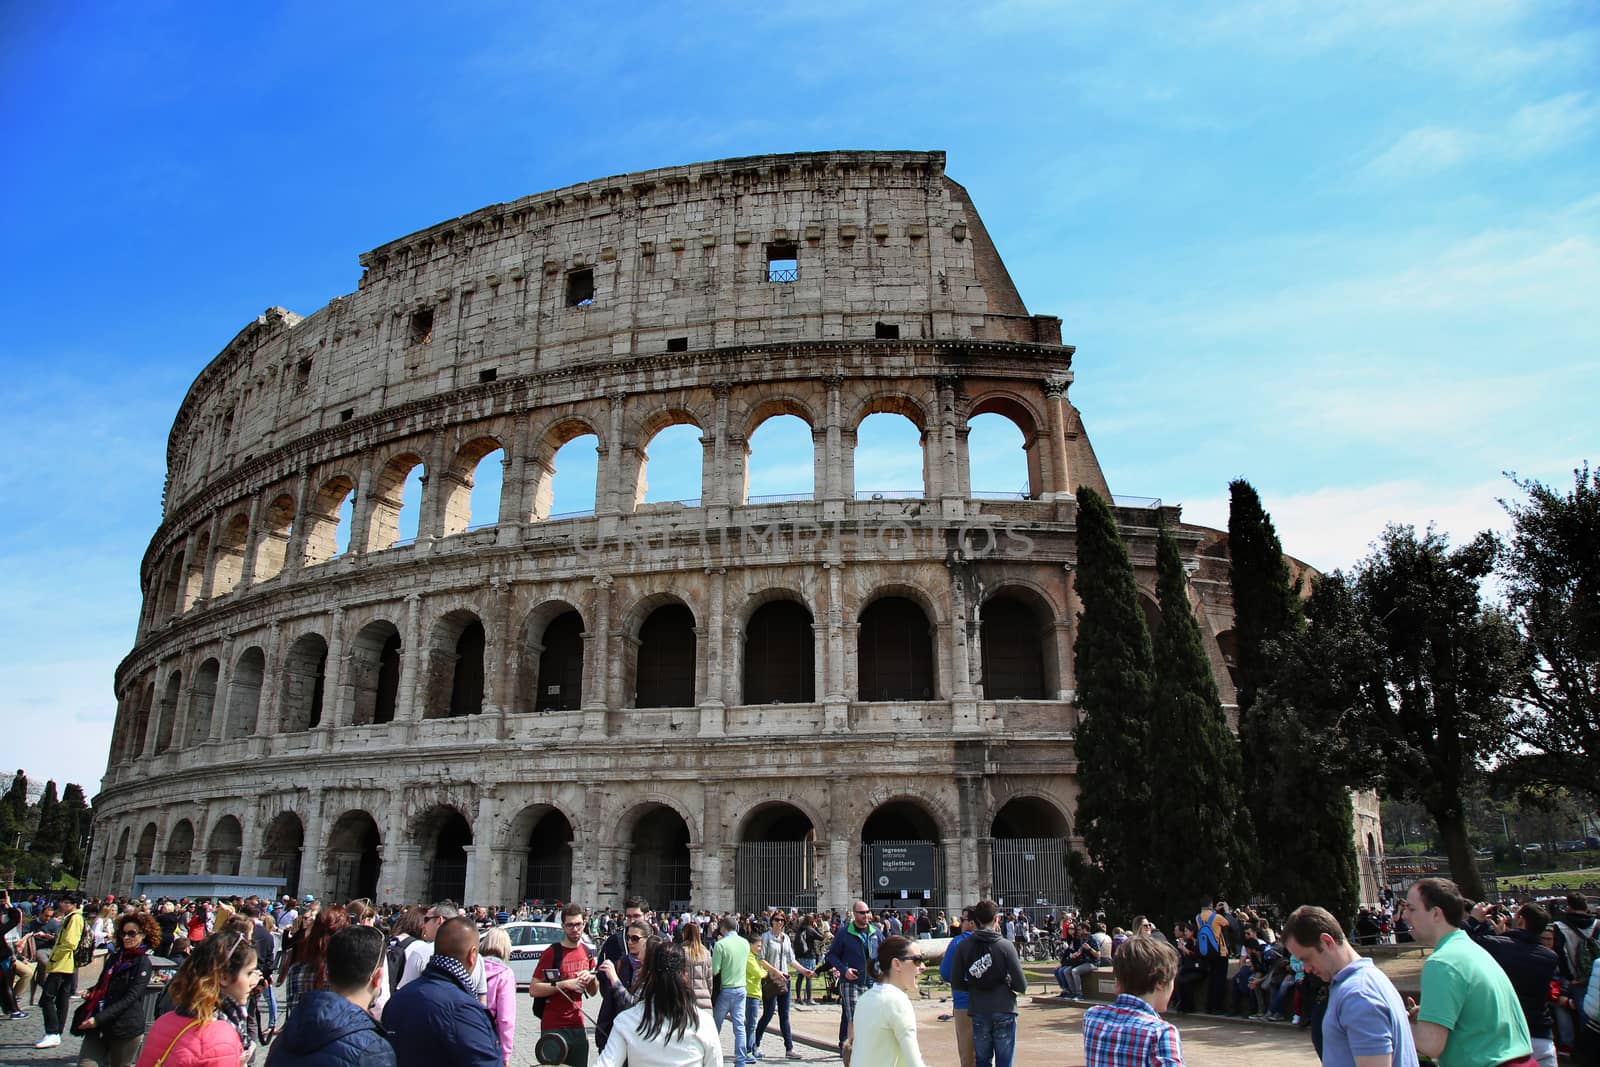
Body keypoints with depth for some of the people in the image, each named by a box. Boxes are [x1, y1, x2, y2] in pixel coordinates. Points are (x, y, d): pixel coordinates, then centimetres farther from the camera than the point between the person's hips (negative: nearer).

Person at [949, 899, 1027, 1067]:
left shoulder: (965, 946, -2)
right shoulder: (1005, 946, -10)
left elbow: (956, 983, 0)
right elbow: (1022, 986, -11)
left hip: (978, 1013, 2)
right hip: (1004, 1011, -2)